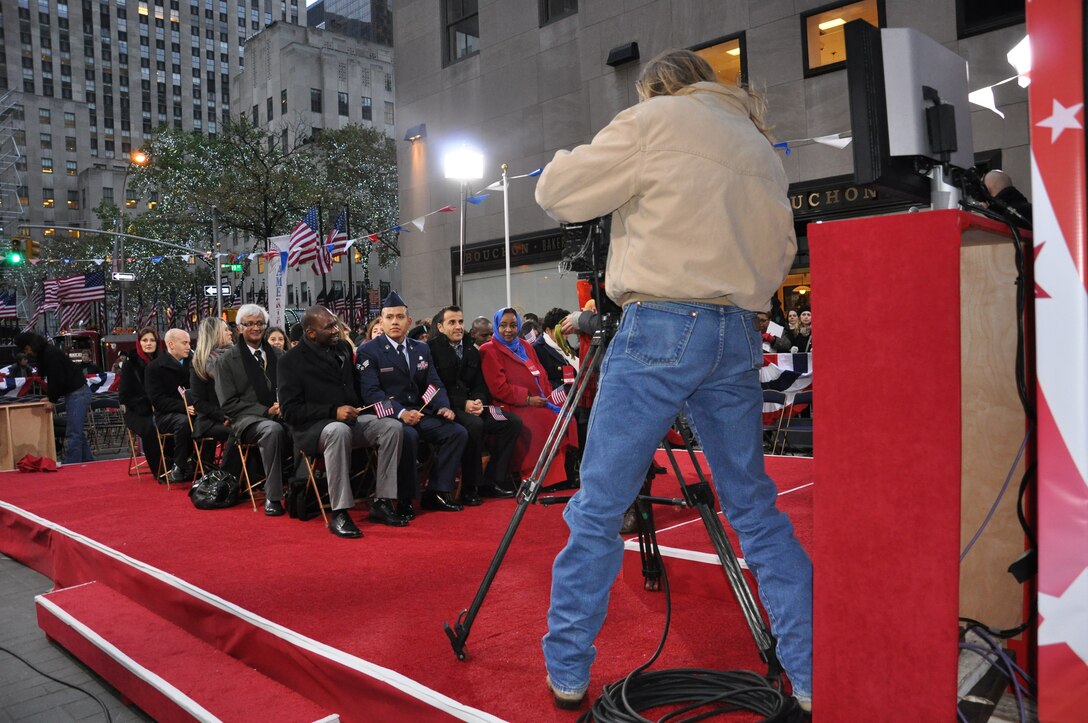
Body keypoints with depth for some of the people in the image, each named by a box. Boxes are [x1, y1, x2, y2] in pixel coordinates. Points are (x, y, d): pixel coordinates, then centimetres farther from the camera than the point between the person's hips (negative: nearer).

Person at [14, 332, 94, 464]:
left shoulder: (50, 354, -17)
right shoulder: (43, 354, 14)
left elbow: (58, 379, -20)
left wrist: (53, 400, -10)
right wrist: (50, 397, 10)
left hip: (78, 393, -11)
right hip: (73, 393, 11)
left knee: (72, 434, -10)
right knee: (77, 432, 15)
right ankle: (88, 462, 22)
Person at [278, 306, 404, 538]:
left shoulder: (343, 347, 12)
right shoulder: (291, 361, -5)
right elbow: (290, 410, -12)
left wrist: (359, 406, 5)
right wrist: (333, 412, -21)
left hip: (352, 418, 6)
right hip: (312, 427, -6)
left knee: (392, 426, -20)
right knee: (338, 431, -39)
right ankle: (339, 514, -35)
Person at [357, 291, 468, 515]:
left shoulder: (422, 349, 16)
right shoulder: (368, 351, -2)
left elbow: (434, 384, 13)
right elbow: (371, 392, -13)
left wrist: (443, 407, -9)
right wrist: (400, 412, -27)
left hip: (420, 413, 6)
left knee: (457, 432, -14)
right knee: (408, 436, -36)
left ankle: (436, 493, -6)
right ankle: (404, 498, -18)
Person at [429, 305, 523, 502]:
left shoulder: (472, 351, 18)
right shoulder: (432, 349, -4)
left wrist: (478, 401, -7)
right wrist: (463, 404, -18)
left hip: (471, 405, 7)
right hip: (448, 408, -7)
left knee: (513, 421, -9)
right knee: (474, 424, -36)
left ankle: (492, 481, -5)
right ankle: (470, 487, -20)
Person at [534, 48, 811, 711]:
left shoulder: (655, 121, 3)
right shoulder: (763, 149, 21)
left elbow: (557, 192, 2)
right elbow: (781, 253, 21)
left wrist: (567, 159, 22)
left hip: (661, 325, -6)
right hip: (741, 333, 6)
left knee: (598, 511, 3)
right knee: (757, 512, 14)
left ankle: (567, 675, 13)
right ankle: (815, 679, 18)